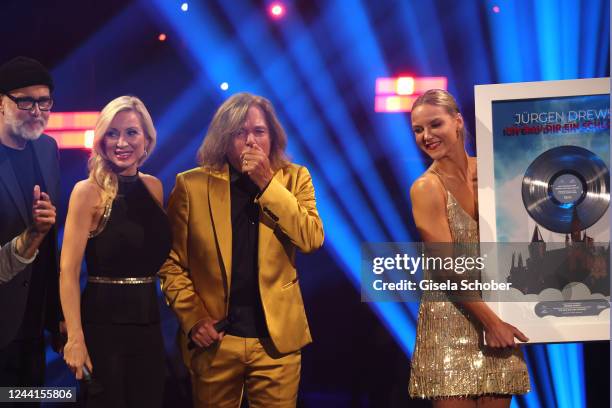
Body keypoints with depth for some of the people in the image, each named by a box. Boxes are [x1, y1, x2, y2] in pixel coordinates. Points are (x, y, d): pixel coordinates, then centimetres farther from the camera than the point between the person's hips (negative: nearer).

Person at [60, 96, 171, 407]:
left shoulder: (153, 187, 8)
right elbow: (68, 270, -14)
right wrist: (75, 338, -20)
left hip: (148, 323, 6)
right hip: (102, 323, -5)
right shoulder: (89, 191, -9)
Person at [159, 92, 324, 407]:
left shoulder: (294, 179, 3)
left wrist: (268, 184, -14)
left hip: (277, 339, 0)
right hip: (214, 340, 0)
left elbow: (312, 239, -11)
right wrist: (193, 318, -9)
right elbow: (171, 261, 2)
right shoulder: (192, 185, 0)